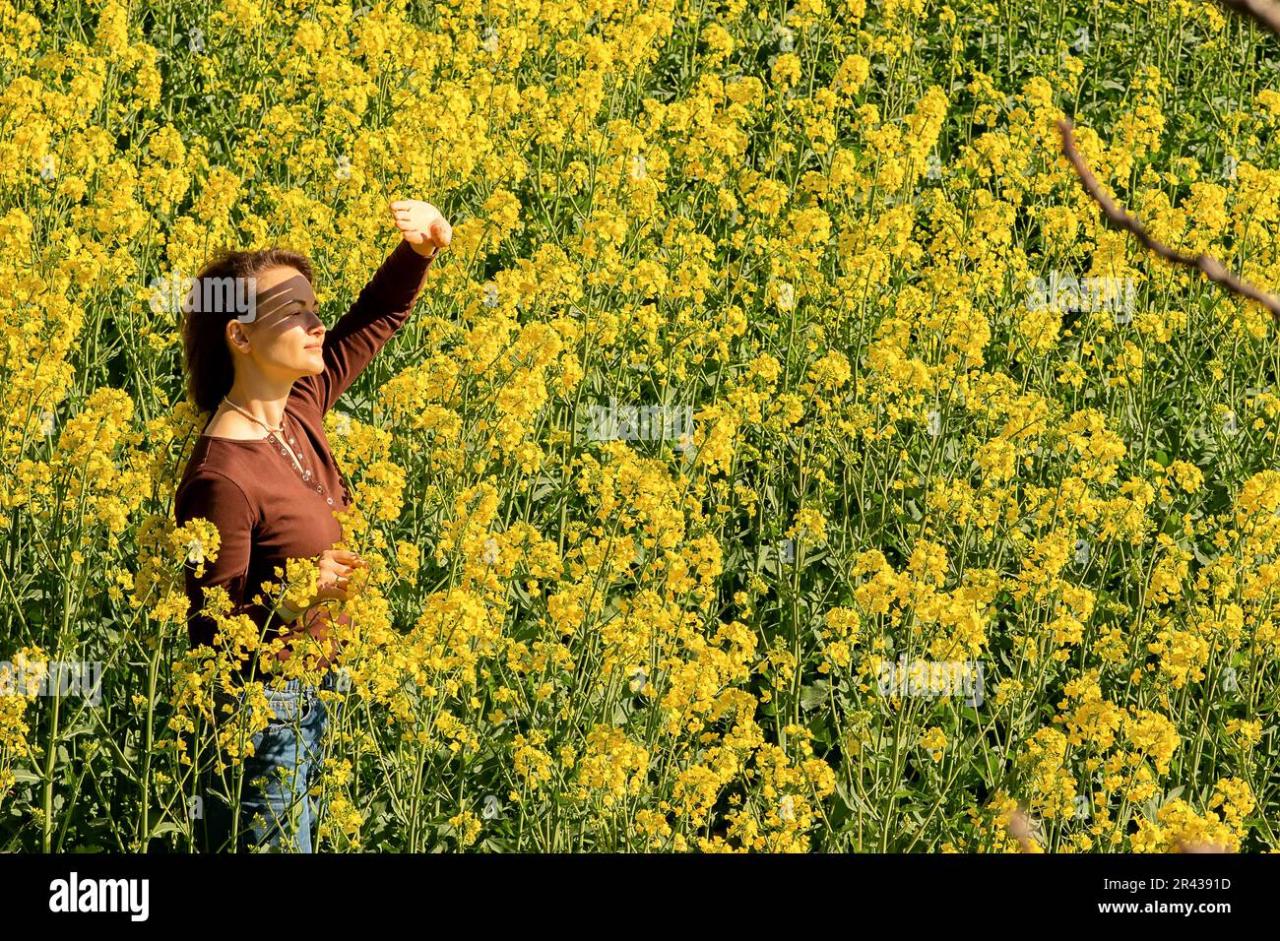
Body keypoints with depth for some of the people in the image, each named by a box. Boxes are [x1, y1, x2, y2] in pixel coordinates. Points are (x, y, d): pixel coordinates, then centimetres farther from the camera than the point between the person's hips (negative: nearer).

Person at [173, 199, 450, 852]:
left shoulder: (298, 411, -1)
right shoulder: (222, 478, -24)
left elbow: (379, 314, 11)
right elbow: (210, 631, -18)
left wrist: (420, 248, -8)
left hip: (311, 695, 8)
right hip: (262, 716, -8)